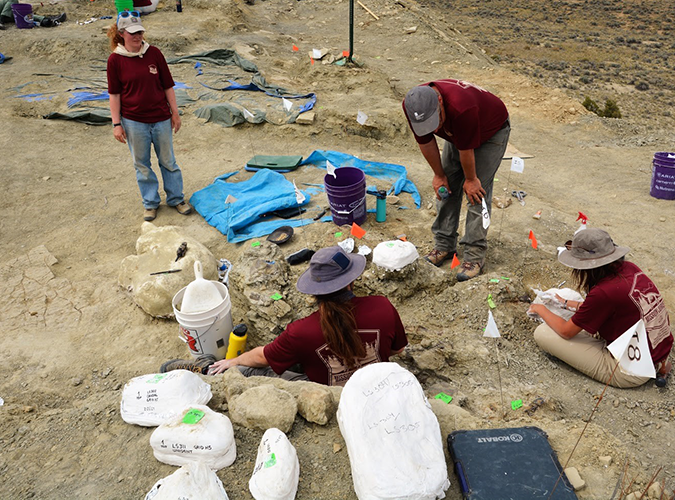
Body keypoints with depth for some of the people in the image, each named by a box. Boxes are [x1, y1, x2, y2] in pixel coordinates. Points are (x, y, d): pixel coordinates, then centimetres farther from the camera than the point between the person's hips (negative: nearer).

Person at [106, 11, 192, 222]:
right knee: (142, 164, 11)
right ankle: (150, 203, 27)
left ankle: (176, 198, 28)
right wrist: (117, 124, -5)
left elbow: (167, 85, 2)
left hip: (160, 118, 1)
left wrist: (175, 113, 3)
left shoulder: (154, 53, -3)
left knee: (168, 161, 12)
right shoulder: (115, 60, -6)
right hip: (134, 121, -1)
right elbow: (114, 94, -3)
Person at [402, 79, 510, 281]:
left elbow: (466, 149, -30)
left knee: (476, 192, -11)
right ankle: (444, 245, 15)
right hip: (456, 134, 6)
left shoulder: (461, 107, -45)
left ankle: (474, 255, -5)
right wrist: (439, 175, -3)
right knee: (447, 189, 3)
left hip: (491, 132, -6)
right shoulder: (411, 105, -26)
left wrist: (470, 179, -15)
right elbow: (425, 142, -11)